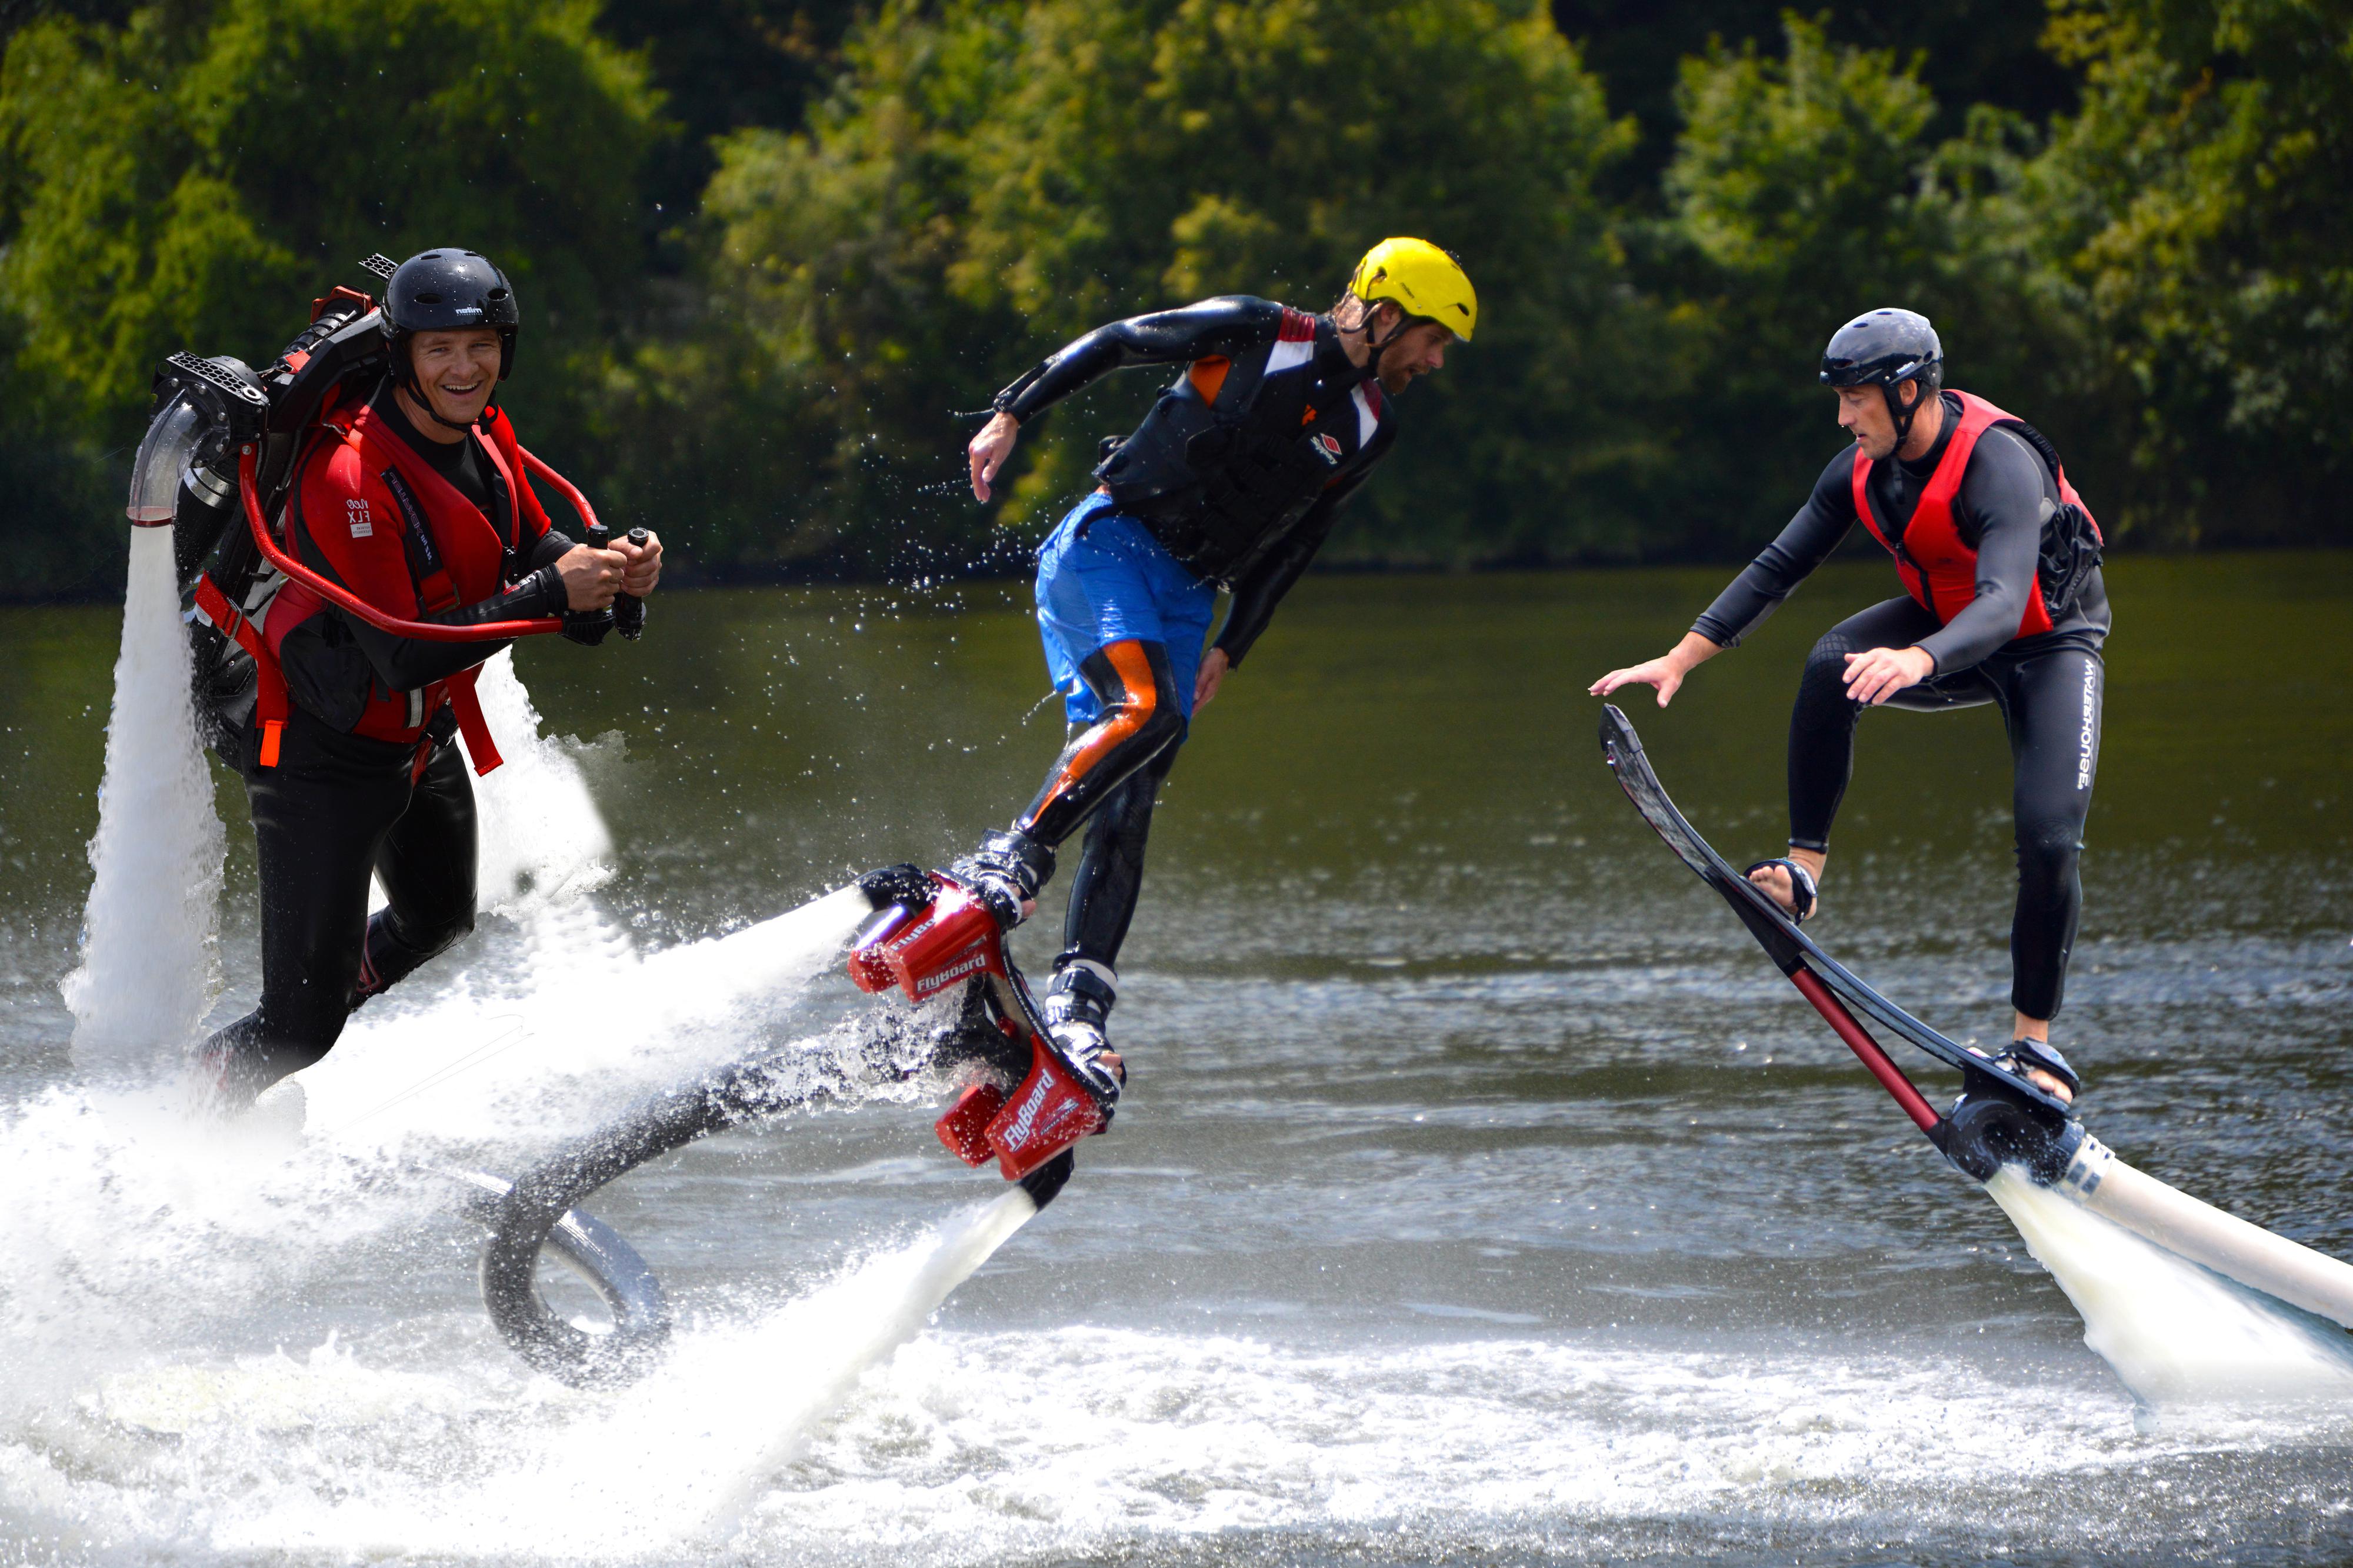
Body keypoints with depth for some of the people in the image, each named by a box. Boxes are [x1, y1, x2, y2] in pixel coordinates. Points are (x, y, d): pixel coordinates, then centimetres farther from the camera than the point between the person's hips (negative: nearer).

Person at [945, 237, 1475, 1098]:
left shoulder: (1369, 429, 11)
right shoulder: (1261, 334, -7)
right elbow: (1114, 343, 0)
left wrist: (1232, 645, 10)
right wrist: (1011, 414, -3)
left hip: (1186, 596, 5)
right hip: (1107, 546, -5)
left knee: (1130, 801, -7)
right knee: (1145, 710, -31)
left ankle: (1077, 1005, -13)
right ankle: (1010, 859, -27)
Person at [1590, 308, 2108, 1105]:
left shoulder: (2001, 466, -33)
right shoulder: (1863, 468, -12)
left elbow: (2002, 605, -47)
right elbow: (1778, 567, -6)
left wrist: (1917, 661, -66)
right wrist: (1679, 660, -12)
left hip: (2050, 644, -5)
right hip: (1944, 626, 5)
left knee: (2050, 838, -19)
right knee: (1831, 664, -26)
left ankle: (2034, 1042, -5)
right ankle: (1803, 869, -20)